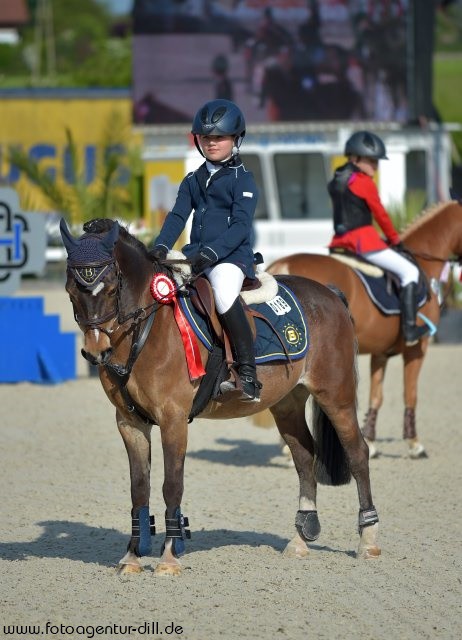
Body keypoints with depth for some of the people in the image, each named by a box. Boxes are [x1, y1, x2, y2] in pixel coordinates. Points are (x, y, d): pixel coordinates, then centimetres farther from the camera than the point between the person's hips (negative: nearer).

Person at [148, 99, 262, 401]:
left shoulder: (242, 180, -2)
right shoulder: (193, 180, 20)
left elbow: (241, 226, -13)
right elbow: (178, 216, 10)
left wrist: (212, 252, -27)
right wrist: (161, 247, -10)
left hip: (232, 255, -8)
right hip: (197, 254, 8)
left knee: (224, 295, -35)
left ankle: (248, 374, -31)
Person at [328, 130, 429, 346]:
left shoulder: (336, 182, 15)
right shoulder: (364, 182, -11)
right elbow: (380, 214, -6)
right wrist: (395, 239, 10)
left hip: (340, 241, 8)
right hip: (363, 240, -8)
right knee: (409, 271, 0)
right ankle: (410, 329, -6)